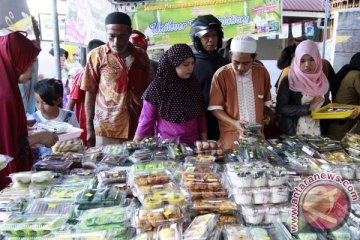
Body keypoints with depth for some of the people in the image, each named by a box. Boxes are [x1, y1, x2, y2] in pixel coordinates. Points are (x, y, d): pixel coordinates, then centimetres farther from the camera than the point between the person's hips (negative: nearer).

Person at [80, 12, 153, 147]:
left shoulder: (141, 56, 4)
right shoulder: (97, 56, -2)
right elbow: (90, 93, 0)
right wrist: (89, 128, -1)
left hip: (139, 127, 2)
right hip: (107, 129, -2)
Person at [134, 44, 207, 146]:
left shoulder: (193, 84, 0)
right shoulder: (157, 88, -13)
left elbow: (201, 114, 6)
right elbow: (146, 120, -7)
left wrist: (205, 142, 5)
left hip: (192, 143, 4)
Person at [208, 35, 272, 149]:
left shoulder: (262, 72, 0)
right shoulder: (221, 75, -10)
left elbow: (266, 103, 12)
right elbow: (215, 108, -8)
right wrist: (234, 123, -20)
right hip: (231, 138, -3)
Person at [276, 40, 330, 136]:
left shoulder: (323, 81, 5)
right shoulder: (288, 81, -9)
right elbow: (280, 108, -15)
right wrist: (308, 108, -19)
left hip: (317, 133, 4)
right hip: (292, 133, -4)